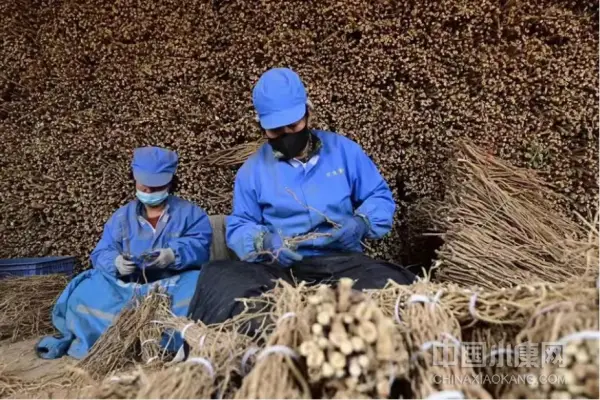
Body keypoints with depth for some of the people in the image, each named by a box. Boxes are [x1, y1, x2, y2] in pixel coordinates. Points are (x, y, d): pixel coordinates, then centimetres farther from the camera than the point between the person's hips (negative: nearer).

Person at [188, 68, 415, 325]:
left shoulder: (344, 150, 10)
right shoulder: (252, 170, 10)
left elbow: (380, 197, 14)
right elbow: (238, 227, 11)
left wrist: (361, 223, -9)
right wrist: (264, 242, -13)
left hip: (342, 262, 1)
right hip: (279, 269, 0)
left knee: (394, 284, -33)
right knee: (216, 278, -28)